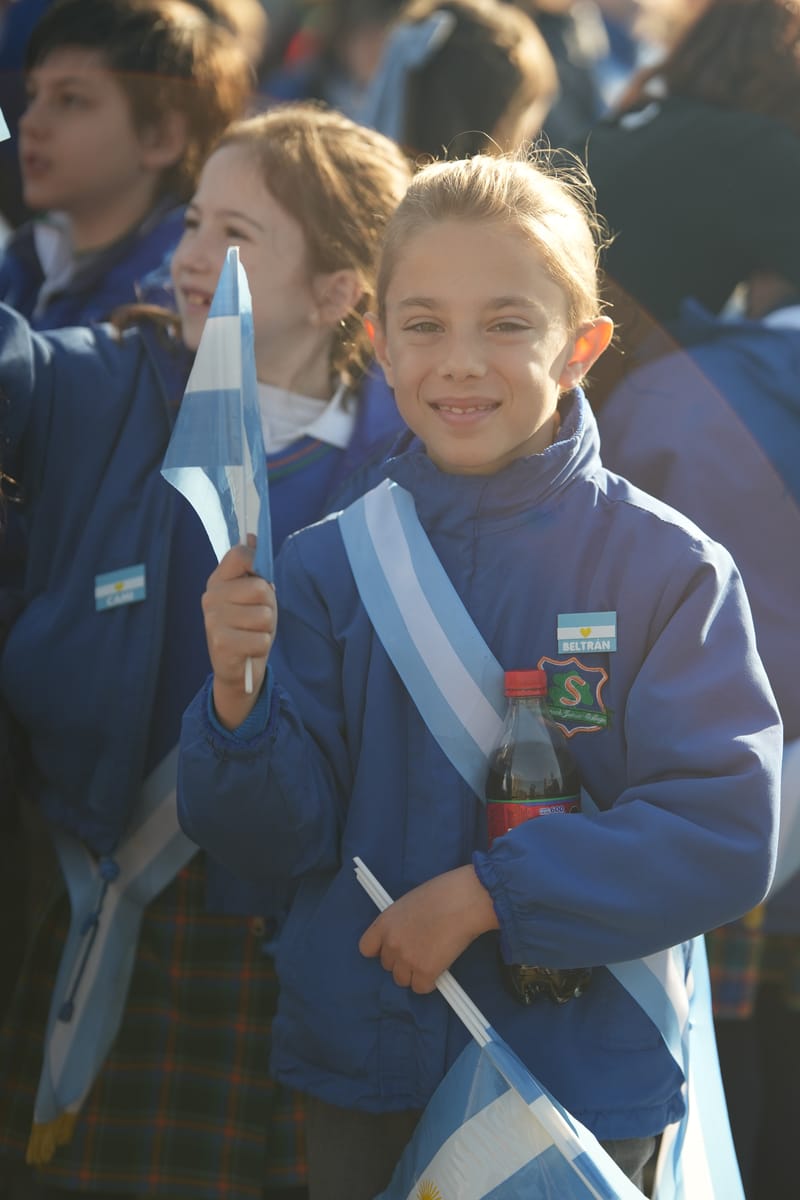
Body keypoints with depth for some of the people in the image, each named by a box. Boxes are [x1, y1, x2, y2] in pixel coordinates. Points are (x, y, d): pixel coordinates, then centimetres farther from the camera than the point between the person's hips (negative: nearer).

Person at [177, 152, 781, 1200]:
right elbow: (279, 841, -2)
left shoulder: (671, 570, -8)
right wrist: (240, 699, -21)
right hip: (361, 1081, 2)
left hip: (584, 1084, -2)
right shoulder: (324, 567, -1)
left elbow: (727, 834, -14)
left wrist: (484, 894, -18)